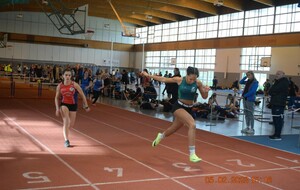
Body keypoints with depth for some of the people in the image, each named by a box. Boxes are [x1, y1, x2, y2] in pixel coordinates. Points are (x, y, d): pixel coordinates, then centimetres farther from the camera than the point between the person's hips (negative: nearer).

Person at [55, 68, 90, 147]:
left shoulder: (75, 85, -13)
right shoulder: (60, 86, -6)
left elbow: (82, 95, -7)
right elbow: (57, 98, 5)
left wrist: (86, 106, -5)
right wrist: (57, 108, -4)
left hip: (73, 105, 1)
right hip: (64, 105, 0)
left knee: (71, 124, 9)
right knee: (66, 121, -20)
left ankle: (65, 131, 45)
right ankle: (66, 140, -16)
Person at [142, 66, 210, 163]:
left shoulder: (198, 83, -8)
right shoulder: (179, 80, -12)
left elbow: (204, 97, 0)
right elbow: (163, 79, 1)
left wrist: (206, 91, -23)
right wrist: (148, 75, 6)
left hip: (189, 109, 4)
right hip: (179, 106, -4)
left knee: (174, 128, 23)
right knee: (192, 125, -28)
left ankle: (161, 136, 58)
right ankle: (192, 154, -26)